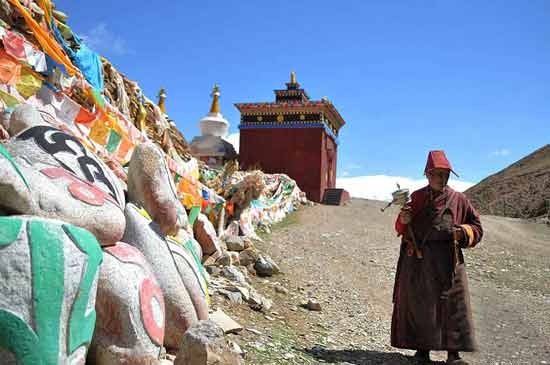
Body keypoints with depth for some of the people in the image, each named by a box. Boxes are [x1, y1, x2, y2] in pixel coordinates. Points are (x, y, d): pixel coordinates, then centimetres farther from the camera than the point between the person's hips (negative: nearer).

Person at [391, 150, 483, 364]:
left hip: (447, 261, -1)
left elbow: (476, 228, 8)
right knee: (418, 304, 5)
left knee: (452, 304, -4)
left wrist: (462, 233, -12)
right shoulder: (415, 198, 7)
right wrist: (403, 220, -9)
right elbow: (402, 230, 14)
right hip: (417, 261, 1)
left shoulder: (458, 200, 4)